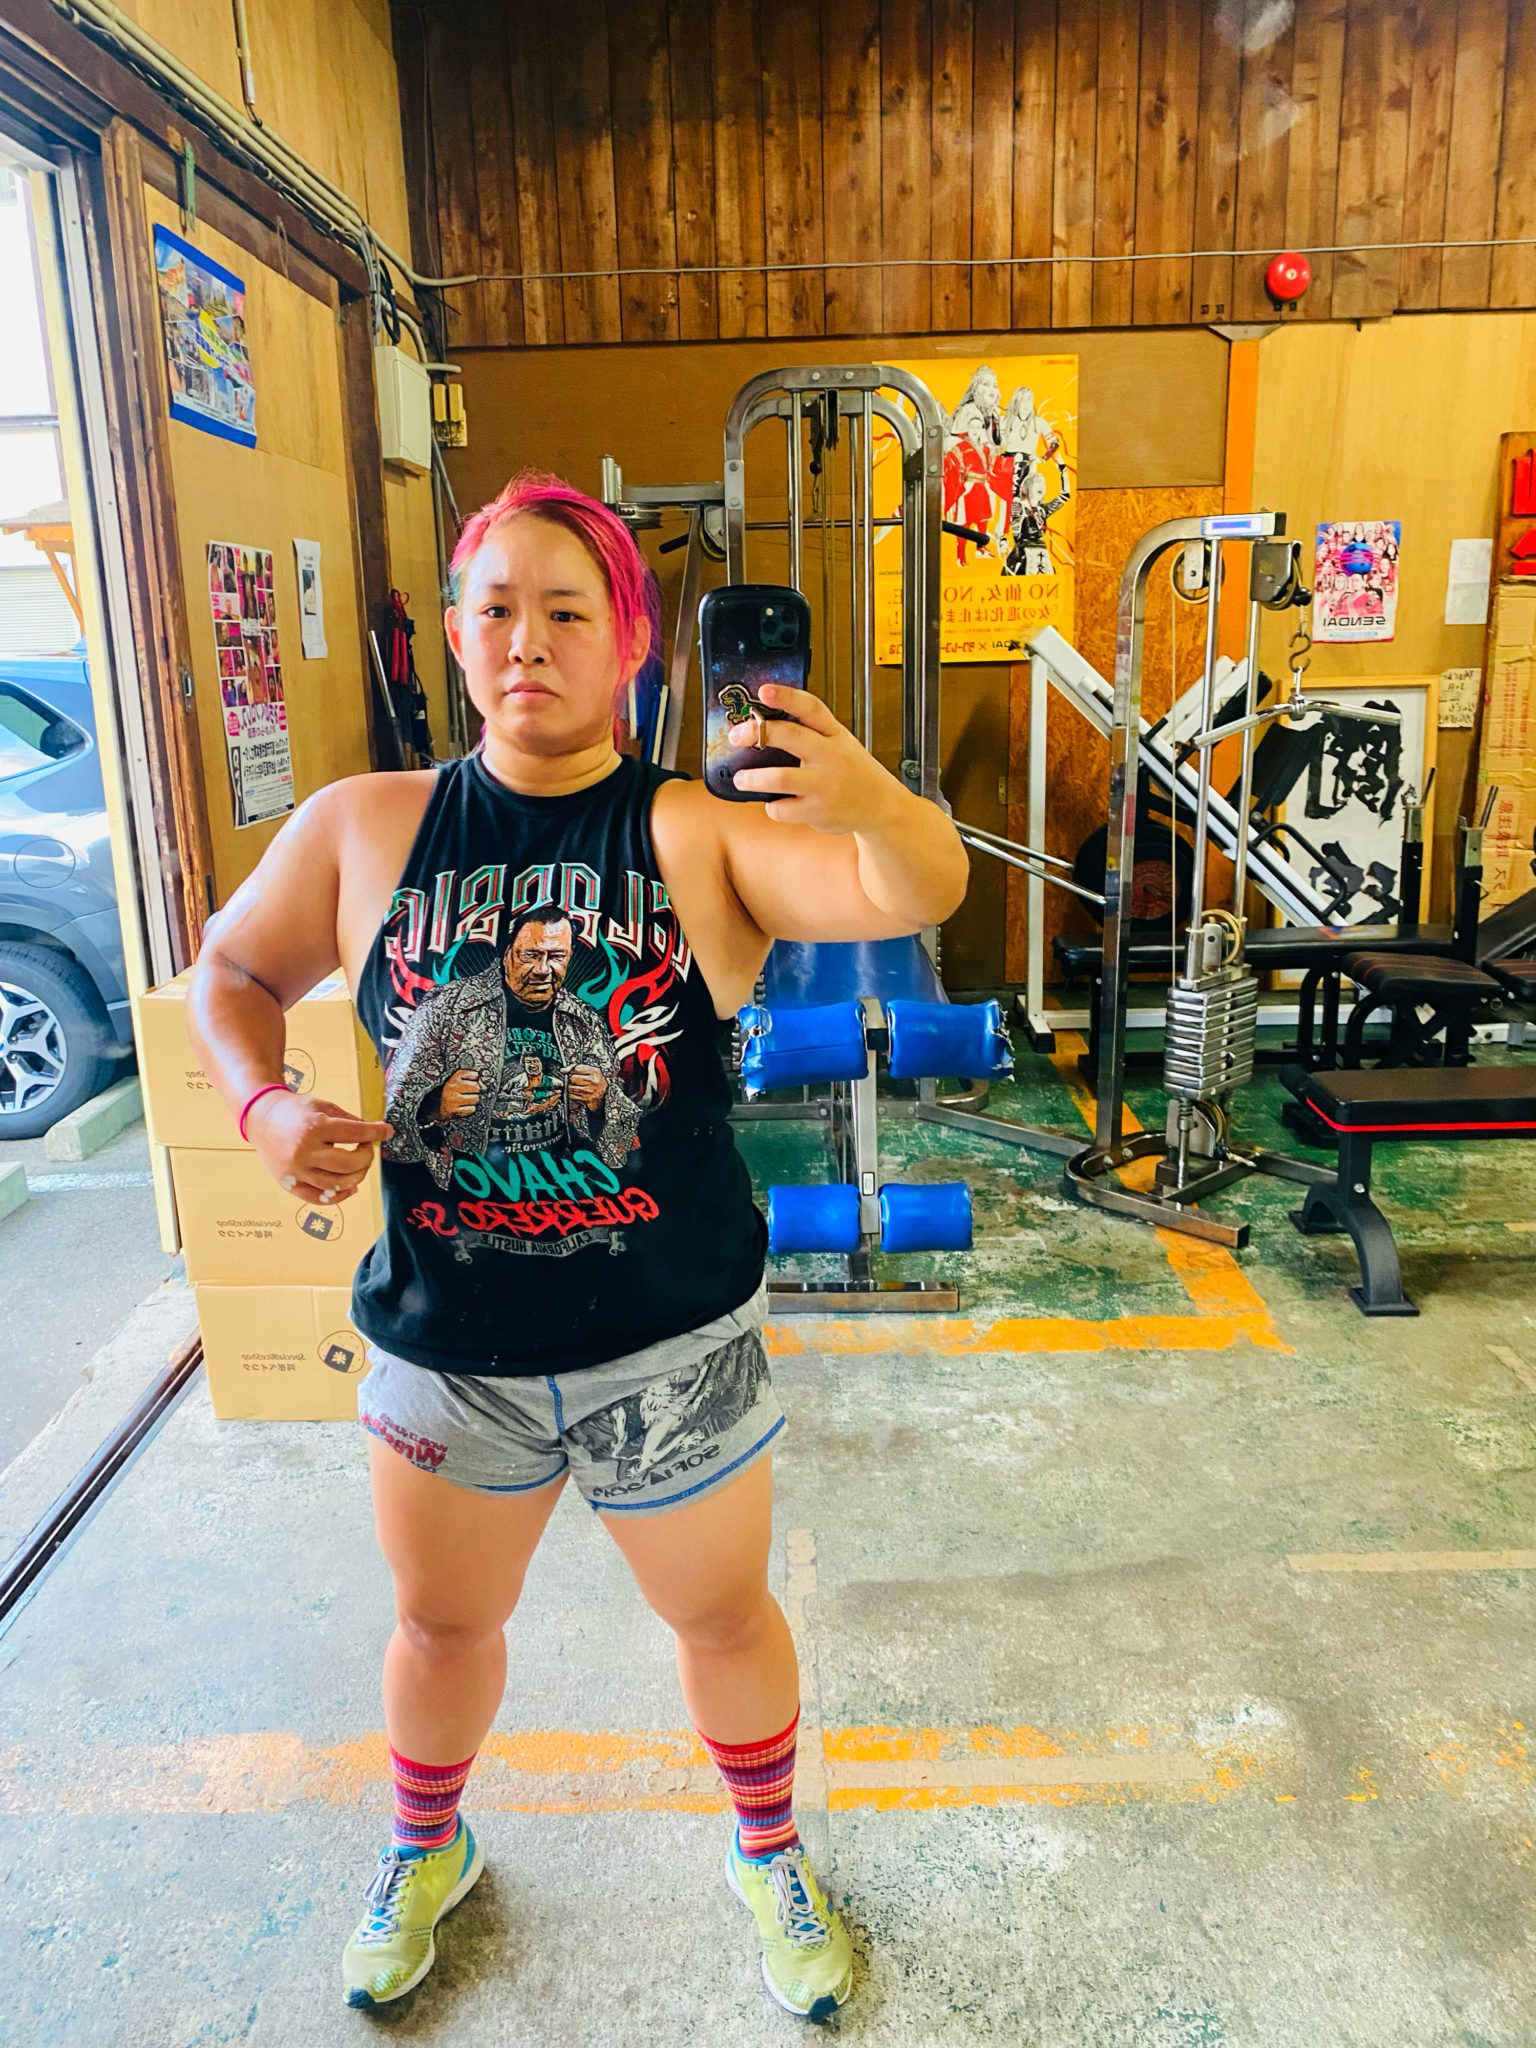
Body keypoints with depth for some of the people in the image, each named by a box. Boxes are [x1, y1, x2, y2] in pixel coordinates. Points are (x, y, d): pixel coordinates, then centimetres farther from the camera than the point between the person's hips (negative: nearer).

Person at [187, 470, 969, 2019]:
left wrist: (867, 802, -50)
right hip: (443, 1348, 2)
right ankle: (425, 1851, 58)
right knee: (443, 1619, 25)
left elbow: (918, 894, -27)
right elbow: (234, 972, 10)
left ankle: (770, 1859, 51)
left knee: (722, 1613, 20)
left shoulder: (704, 831, -13)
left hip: (673, 1348, -2)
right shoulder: (362, 829, -4)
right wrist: (267, 1107, -9)